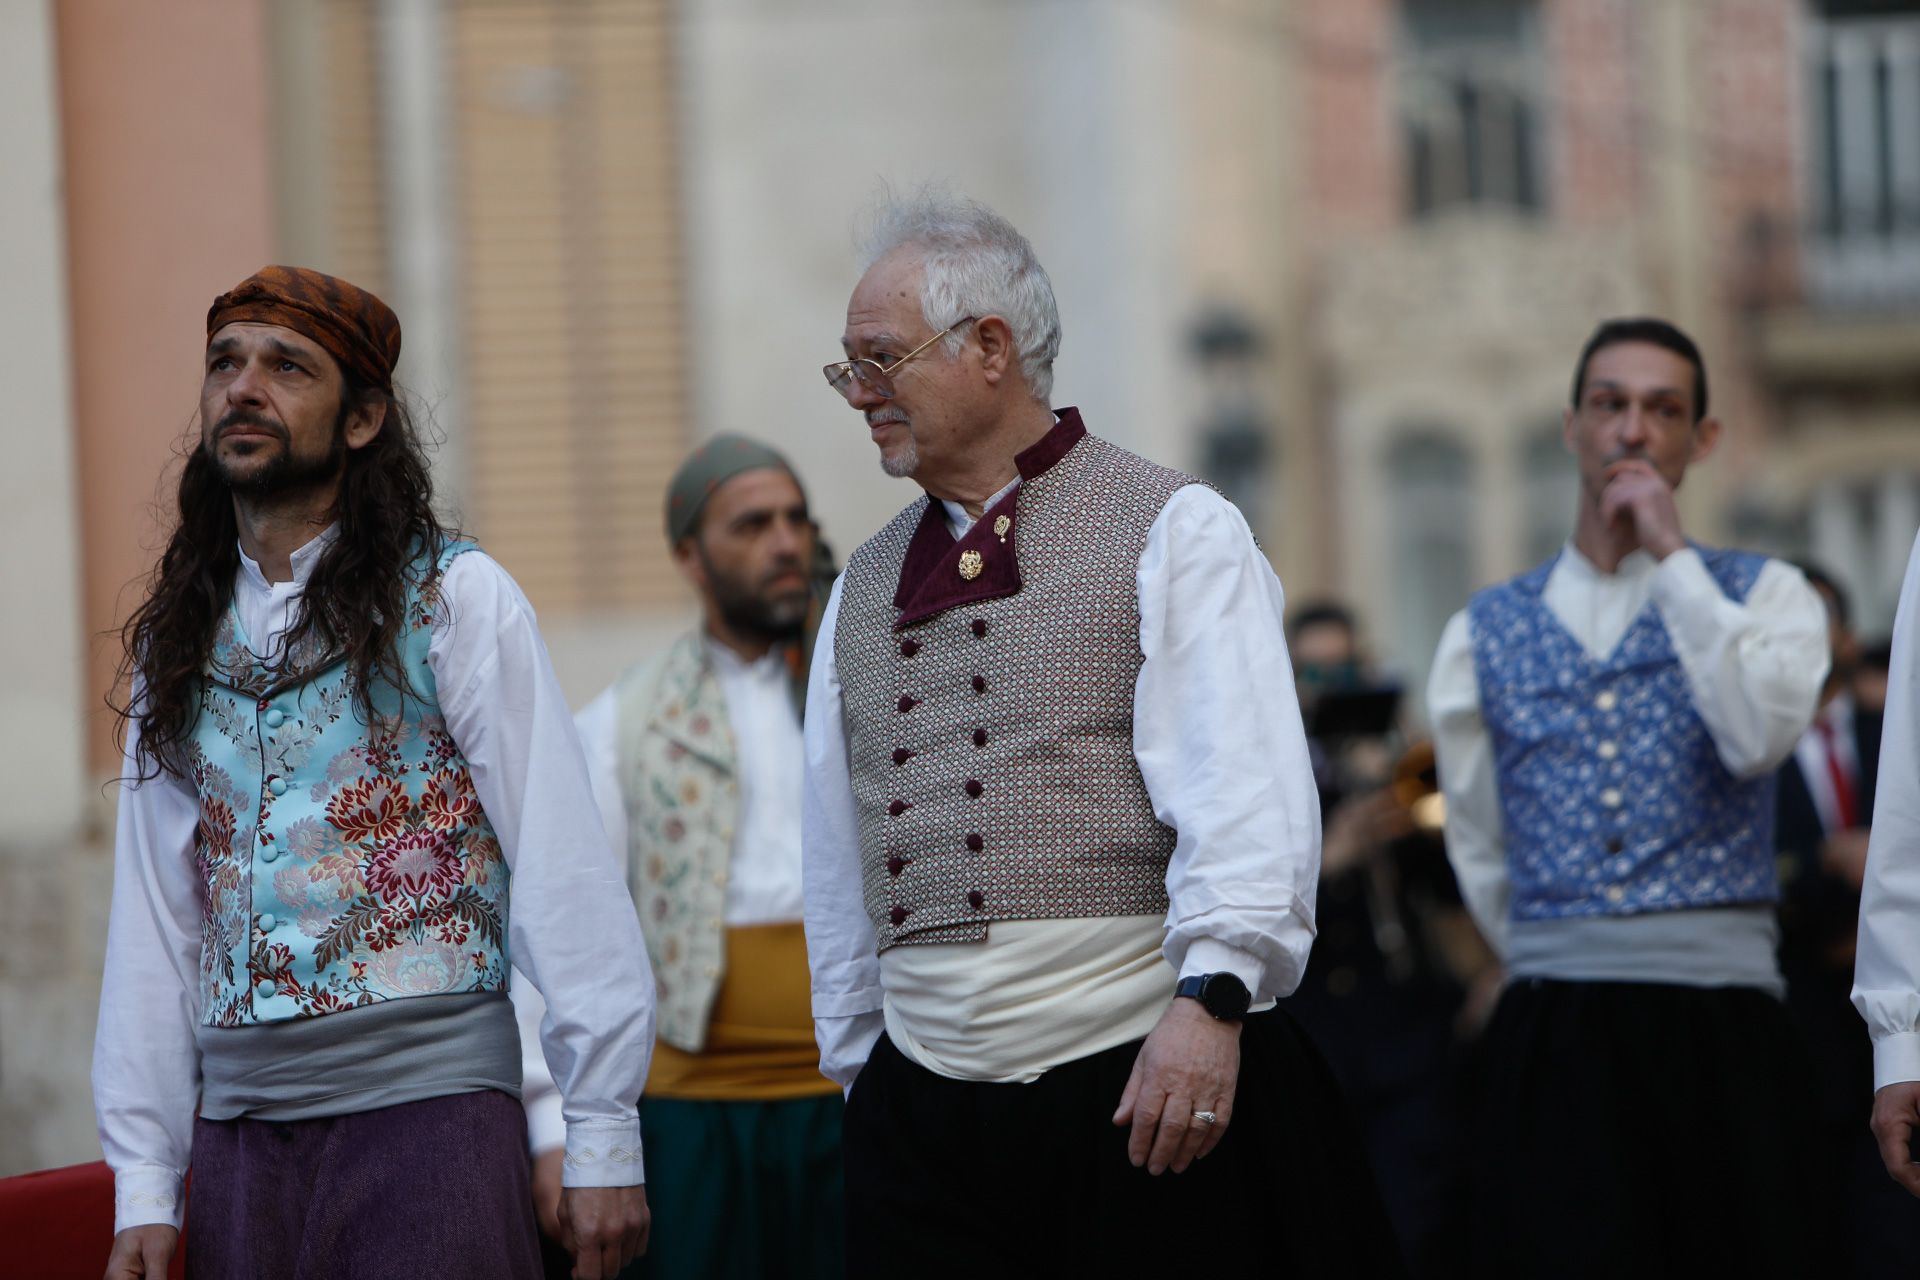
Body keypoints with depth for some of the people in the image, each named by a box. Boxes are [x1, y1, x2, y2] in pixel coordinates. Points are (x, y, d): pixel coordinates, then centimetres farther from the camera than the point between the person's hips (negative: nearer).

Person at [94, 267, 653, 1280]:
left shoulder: (453, 599, -2)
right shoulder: (176, 637, 11)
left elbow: (561, 873, -7)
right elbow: (154, 917, 11)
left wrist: (600, 1137, -12)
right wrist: (145, 1184, 7)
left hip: (430, 1112, -4)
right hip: (240, 1127, 4)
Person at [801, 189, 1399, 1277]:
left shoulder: (1175, 533, 0)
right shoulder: (863, 588, 17)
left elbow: (1247, 794, -12)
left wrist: (1211, 999, -22)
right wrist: (857, 1057, 16)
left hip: (1149, 1079, -5)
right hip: (921, 1096, 5)